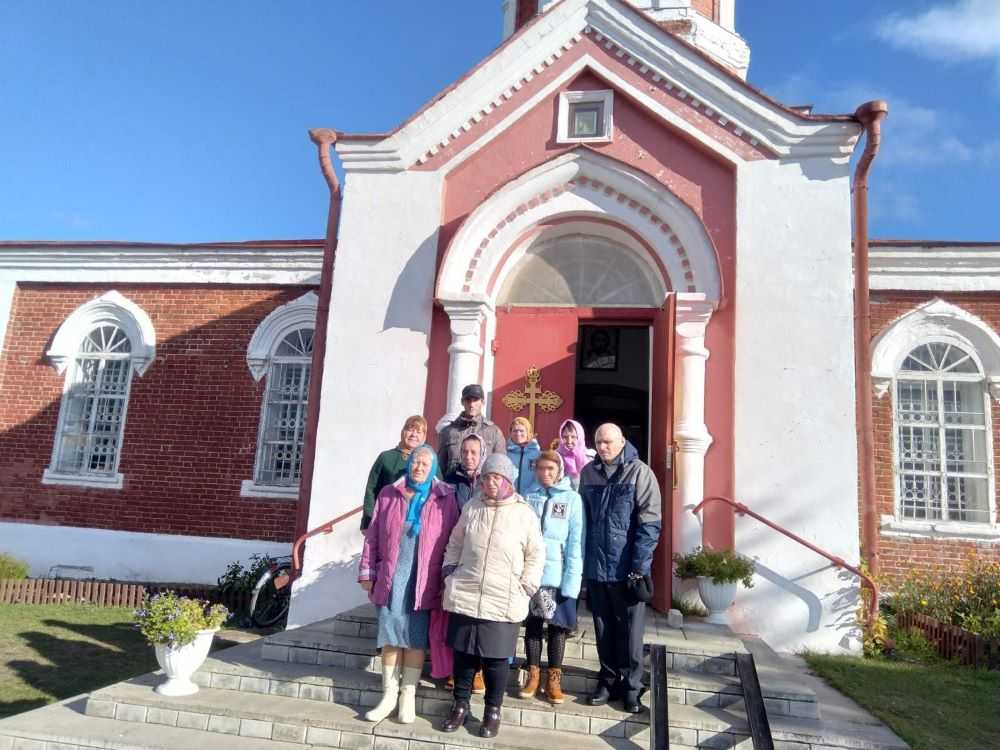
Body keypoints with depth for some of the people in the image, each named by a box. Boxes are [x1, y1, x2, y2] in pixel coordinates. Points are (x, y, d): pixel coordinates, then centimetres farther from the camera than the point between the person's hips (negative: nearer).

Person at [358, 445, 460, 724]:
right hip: (390, 579, 2)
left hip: (423, 582, -2)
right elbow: (373, 537, 7)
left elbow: (452, 543, 0)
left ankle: (408, 696, 21)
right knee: (390, 636, 8)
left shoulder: (445, 499, -1)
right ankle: (389, 694, 22)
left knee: (415, 639, 7)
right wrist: (367, 572, 5)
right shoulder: (388, 495, 5)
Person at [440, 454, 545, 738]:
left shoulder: (525, 513, -4)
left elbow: (536, 555, 0)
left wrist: (525, 588, -5)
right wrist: (451, 574, 9)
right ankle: (460, 704, 29)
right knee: (463, 652, 11)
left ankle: (493, 710, 23)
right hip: (464, 596, 3)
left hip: (503, 602, -3)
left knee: (496, 658, 5)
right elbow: (454, 544, 16)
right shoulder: (471, 508, 6)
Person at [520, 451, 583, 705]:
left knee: (557, 625, 9)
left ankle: (554, 679, 21)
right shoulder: (528, 497, 4)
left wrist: (572, 579, -12)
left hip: (558, 575, -2)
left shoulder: (572, 499, -3)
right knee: (532, 624, 12)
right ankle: (533, 675, 25)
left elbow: (576, 542, -6)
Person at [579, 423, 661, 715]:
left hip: (627, 569, -4)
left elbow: (649, 524, -11)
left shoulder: (640, 473, -8)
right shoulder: (588, 473, 5)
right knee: (603, 630, 15)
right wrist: (583, 560, 7)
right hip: (595, 568, 4)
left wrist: (639, 567, -15)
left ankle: (632, 687, 23)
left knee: (630, 632, 7)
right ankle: (609, 680, 30)